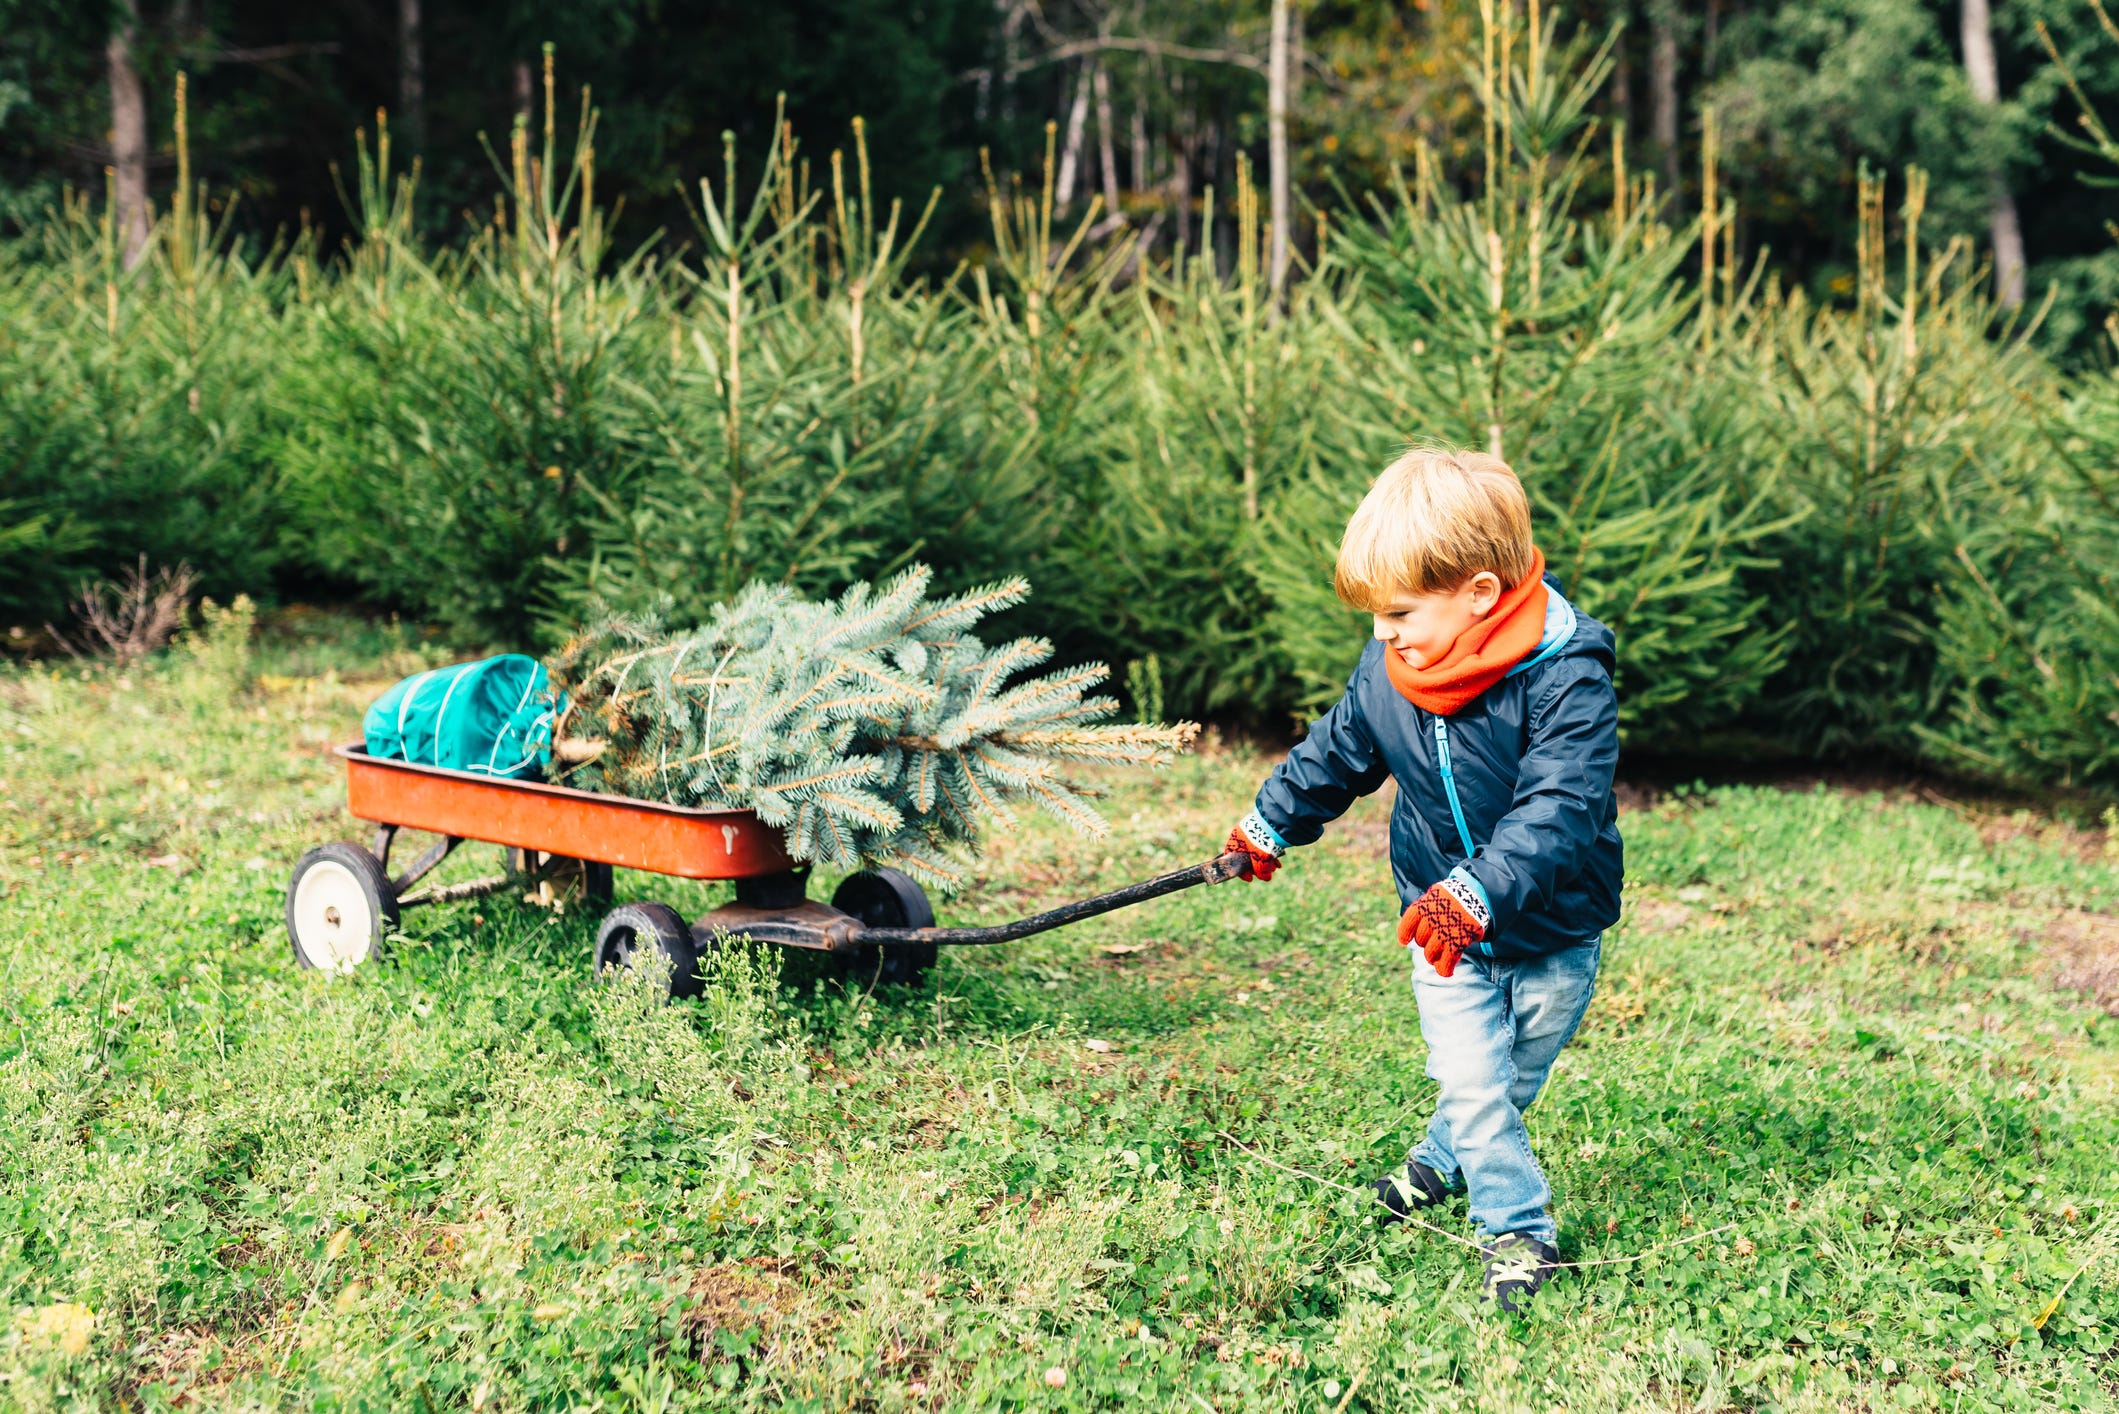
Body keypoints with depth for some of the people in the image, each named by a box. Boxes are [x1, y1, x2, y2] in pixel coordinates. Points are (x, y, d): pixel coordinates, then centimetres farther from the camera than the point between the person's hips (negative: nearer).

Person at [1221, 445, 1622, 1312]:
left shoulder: (1566, 677, -29)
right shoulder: (1387, 670, -11)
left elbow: (1556, 810, -37)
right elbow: (1338, 752, 9)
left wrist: (1479, 892, -48)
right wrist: (1271, 824, 20)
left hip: (1554, 929, -2)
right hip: (1443, 924, 3)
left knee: (1517, 1072, 18)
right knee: (1472, 1081, -2)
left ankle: (1443, 1159, 44)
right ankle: (1517, 1229, 14)